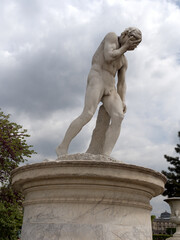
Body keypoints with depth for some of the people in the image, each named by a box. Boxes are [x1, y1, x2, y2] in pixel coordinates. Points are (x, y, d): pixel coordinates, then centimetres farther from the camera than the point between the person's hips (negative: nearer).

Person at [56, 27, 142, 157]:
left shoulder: (124, 61, 26)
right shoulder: (112, 36, 8)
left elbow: (121, 83, 18)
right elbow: (109, 57, -10)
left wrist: (123, 102, 2)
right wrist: (124, 47, 3)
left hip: (110, 89, 7)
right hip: (96, 80, -6)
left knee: (118, 117, -19)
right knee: (88, 115, -26)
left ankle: (105, 157, -28)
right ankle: (63, 148, -13)